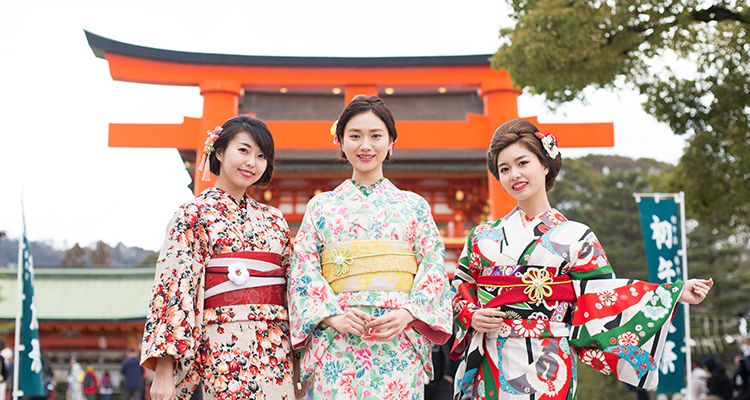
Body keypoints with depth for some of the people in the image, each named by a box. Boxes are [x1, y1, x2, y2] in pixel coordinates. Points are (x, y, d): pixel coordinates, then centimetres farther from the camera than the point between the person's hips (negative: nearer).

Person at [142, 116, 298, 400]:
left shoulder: (274, 220, 15)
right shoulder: (194, 214, 2)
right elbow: (173, 285, -5)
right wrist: (163, 371, -14)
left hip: (277, 352, 4)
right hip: (224, 349, -4)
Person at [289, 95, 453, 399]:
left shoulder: (414, 205, 12)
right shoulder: (321, 206, 12)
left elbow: (434, 268, 5)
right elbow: (303, 269, 5)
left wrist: (408, 312, -11)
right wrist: (332, 315, -10)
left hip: (400, 341, 0)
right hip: (336, 344, 0)